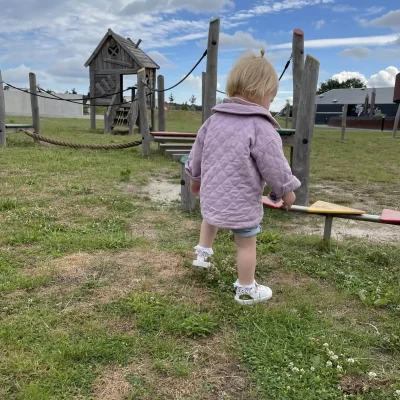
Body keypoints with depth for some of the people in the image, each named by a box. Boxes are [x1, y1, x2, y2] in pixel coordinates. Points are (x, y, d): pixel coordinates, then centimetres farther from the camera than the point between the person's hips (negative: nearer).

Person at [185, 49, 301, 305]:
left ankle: (203, 252, 45)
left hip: (212, 194, 6)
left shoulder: (214, 119, 3)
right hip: (242, 201, -6)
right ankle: (246, 290, 24)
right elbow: (274, 166, -15)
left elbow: (198, 151, 14)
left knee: (211, 216, 38)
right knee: (247, 244, 10)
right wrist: (286, 190, 2)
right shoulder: (261, 127, -18)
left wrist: (195, 177, 29)